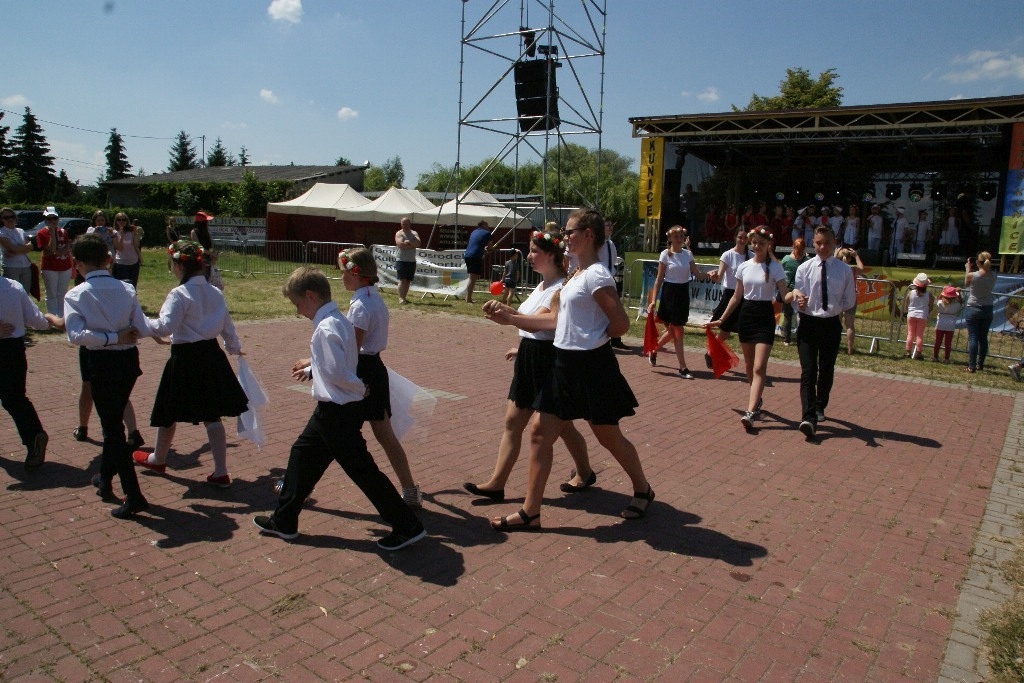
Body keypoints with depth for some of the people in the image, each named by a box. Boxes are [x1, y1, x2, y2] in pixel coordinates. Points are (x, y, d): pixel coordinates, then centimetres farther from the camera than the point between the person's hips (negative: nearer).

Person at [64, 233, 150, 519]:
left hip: (101, 364, -4)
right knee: (114, 422, 23)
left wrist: (112, 337, -16)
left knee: (112, 428, 3)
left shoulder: (76, 295, -9)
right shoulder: (126, 289, -2)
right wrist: (123, 335, 9)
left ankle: (134, 497, 1)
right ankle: (105, 479, 41)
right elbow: (142, 328, -7)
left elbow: (76, 335, -22)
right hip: (128, 360, 4)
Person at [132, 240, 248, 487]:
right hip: (211, 356, 6)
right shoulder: (215, 292, 5)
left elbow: (164, 327, -24)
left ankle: (158, 459, 40)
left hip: (185, 359, -6)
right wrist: (235, 347, 29)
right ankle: (221, 472, 9)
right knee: (212, 415, 9)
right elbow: (227, 326, 14)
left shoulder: (179, 294, -15)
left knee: (169, 413, 17)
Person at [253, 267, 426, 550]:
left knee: (361, 469, -2)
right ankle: (284, 521, 35)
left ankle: (407, 527, 8)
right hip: (332, 409, 10)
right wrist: (311, 369, 25)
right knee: (303, 454, 19)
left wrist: (359, 387, -9)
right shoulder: (338, 321, 8)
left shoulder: (326, 328, -22)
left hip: (338, 411, -10)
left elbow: (337, 373, -25)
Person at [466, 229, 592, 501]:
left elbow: (538, 322, -33)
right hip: (530, 357, 9)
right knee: (513, 421, 7)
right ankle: (496, 483, 12)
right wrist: (522, 347, 25)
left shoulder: (561, 288, -19)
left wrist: (509, 318, -50)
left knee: (560, 423, 8)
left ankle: (584, 473, 32)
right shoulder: (542, 285, 10)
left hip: (549, 359, -9)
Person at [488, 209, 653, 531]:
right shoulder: (576, 274, 12)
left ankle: (643, 491, 35)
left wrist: (594, 337, -3)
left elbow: (621, 323, -19)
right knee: (540, 431, 4)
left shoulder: (596, 275, -17)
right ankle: (530, 512, 11)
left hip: (591, 365, -9)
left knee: (608, 436, 9)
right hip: (565, 363, 9)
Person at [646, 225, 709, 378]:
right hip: (670, 292, -5)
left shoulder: (688, 254, 7)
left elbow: (697, 274, 3)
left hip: (683, 292, 5)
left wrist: (708, 275, -19)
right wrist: (653, 300, -12)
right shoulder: (665, 255, -7)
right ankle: (683, 368, 3)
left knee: (673, 331, 10)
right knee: (678, 331, -3)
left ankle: (653, 351, 35)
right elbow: (659, 279, -6)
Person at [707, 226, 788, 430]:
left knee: (759, 367, -13)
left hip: (765, 316, -5)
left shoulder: (775, 267, -4)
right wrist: (721, 319, 14)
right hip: (746, 315, 5)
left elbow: (785, 295, -9)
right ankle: (756, 400, 33)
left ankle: (751, 412, -19)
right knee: (749, 365, 13)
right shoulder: (744, 267, 7)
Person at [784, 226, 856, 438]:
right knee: (808, 372, -11)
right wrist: (798, 299, -23)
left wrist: (835, 308, -8)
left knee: (827, 371, 15)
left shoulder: (845, 270, -1)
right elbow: (796, 297, -2)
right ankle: (809, 417, -16)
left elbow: (849, 301, 7)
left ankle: (819, 407, 35)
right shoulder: (804, 268, -2)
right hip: (808, 323, -2)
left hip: (831, 325, 2)